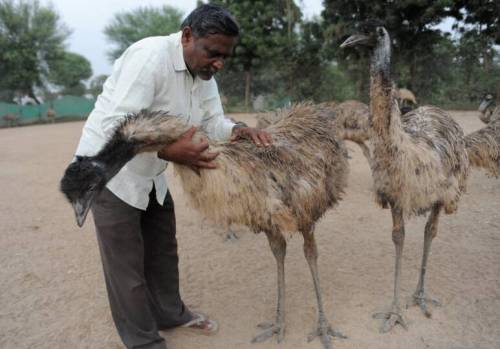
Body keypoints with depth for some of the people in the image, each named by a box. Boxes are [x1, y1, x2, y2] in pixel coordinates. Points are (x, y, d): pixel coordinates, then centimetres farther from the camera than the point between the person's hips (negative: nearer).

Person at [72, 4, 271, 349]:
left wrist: (238, 131, -22)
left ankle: (169, 313, 38)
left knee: (163, 247, 17)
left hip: (150, 173, 8)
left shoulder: (203, 71, -1)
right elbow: (116, 127, -33)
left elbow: (213, 120, 0)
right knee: (127, 262, 2)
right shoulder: (150, 56, -27)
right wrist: (169, 152, -45)